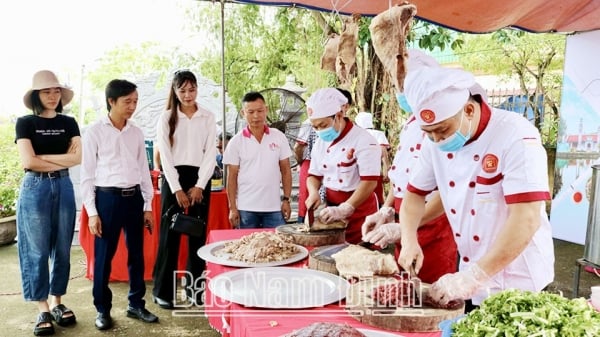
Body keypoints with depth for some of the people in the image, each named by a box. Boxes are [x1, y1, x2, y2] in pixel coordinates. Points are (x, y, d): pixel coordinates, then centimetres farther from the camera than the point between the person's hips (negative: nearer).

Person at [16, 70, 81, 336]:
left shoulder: (69, 123, 8)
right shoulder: (25, 123, -1)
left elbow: (78, 157, -4)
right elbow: (28, 161, -12)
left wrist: (43, 157, -8)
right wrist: (61, 161, -6)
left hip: (64, 188, 3)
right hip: (35, 189, -3)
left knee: (62, 249, 8)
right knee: (37, 251, 2)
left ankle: (57, 303, 22)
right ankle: (43, 309, 13)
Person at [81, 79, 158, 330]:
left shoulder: (137, 133, 8)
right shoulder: (95, 132, -4)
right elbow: (87, 174, -4)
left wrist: (148, 206, 8)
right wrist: (92, 212, -8)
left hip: (134, 197, 4)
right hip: (107, 198, -4)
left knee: (136, 253, 11)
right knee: (103, 256, 4)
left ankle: (136, 304, 25)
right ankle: (102, 309, 21)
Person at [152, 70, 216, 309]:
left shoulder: (208, 118, 6)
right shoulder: (166, 118, 3)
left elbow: (211, 153, 1)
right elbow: (165, 155, -3)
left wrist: (199, 185, -7)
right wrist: (177, 189, -10)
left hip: (200, 178, 1)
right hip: (173, 178, -1)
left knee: (198, 235, 5)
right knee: (169, 235, 0)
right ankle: (163, 291, 10)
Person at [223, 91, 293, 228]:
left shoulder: (279, 137, 3)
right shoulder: (236, 142, -1)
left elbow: (285, 170, 7)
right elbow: (232, 177, 1)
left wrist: (286, 200, 1)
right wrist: (232, 208, -3)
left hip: (274, 207, 1)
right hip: (246, 208, -1)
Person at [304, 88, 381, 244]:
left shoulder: (364, 141, -16)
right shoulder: (321, 142, 7)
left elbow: (370, 182, -23)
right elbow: (314, 175, 13)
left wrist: (344, 209, -29)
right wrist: (314, 193, -8)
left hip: (359, 211, -6)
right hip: (332, 210, 6)